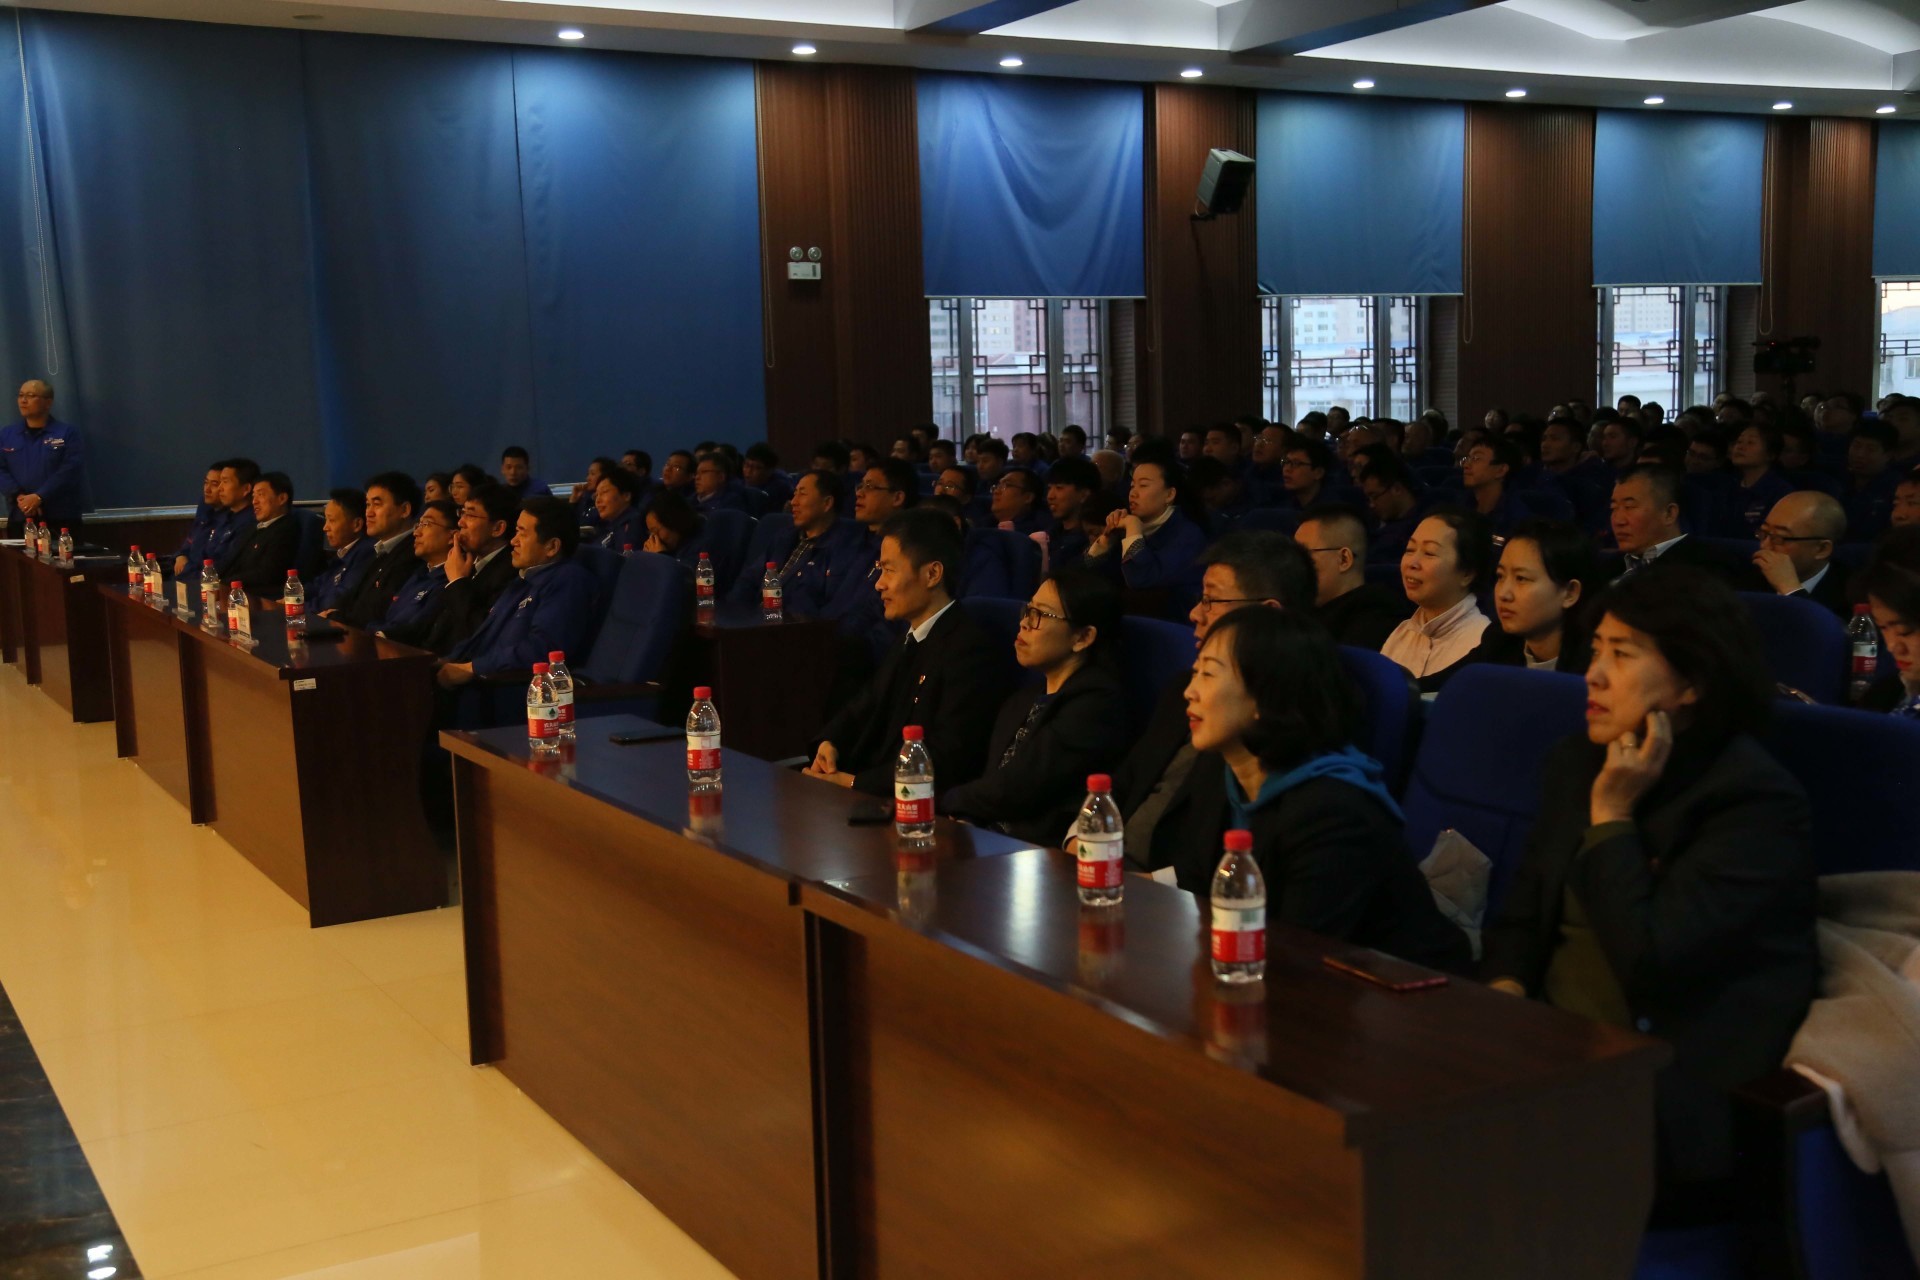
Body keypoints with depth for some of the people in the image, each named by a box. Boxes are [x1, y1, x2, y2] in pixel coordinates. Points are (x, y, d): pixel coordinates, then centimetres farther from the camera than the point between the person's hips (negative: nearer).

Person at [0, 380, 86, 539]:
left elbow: (70, 470, -9)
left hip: (61, 520, -3)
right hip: (19, 520, 3)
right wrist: (19, 497, -14)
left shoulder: (69, 433, 2)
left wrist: (39, 497, -19)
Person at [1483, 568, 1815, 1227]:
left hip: (1677, 1100, -7)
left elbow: (1650, 963, -21)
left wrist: (1611, 814, -14)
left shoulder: (1757, 802, -12)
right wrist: (1504, 993, -6)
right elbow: (1522, 914, 15)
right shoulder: (1576, 762, 10)